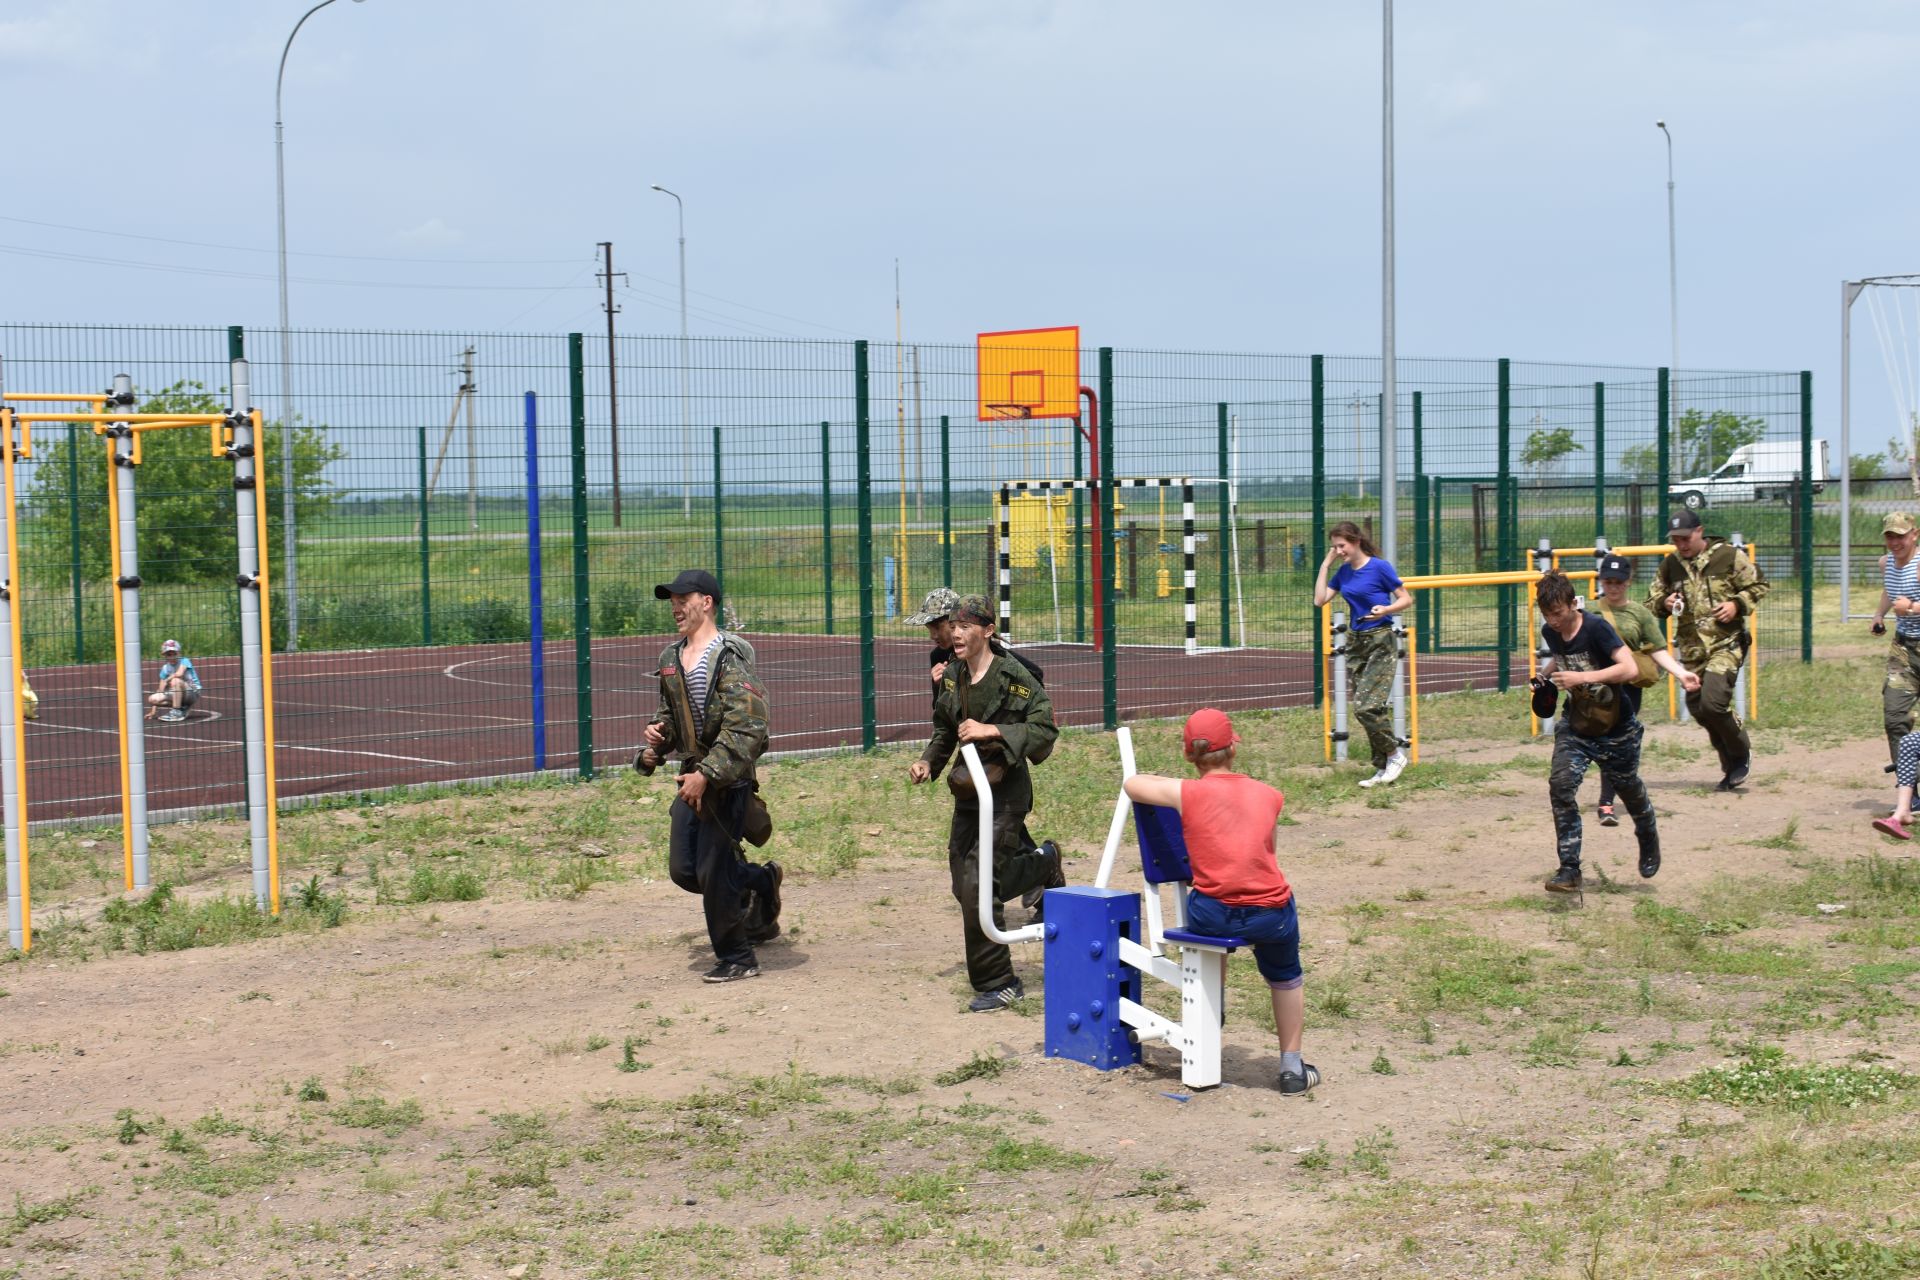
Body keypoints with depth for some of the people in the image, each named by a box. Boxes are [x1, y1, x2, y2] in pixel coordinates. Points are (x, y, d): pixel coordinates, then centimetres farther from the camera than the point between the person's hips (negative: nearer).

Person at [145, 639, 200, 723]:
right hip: (177, 694, 6)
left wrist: (166, 680, -16)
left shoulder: (184, 661, -11)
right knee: (152, 699, -11)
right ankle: (183, 708, 2)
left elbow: (179, 674, -34)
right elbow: (161, 690, 2)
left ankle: (177, 712, -26)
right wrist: (153, 711, -2)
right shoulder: (165, 668, 3)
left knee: (175, 681, -33)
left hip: (193, 692, -6)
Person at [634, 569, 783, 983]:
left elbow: (747, 729, -23)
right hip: (693, 777, 8)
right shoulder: (671, 658, 11)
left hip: (727, 780, -8)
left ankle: (736, 959, 11)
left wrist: (707, 773, -27)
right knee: (684, 870, 10)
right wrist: (658, 736, 7)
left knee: (714, 873, -5)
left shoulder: (729, 657, -15)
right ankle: (761, 881, 33)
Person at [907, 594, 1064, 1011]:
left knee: (977, 886, -13)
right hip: (969, 791, 8)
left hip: (1006, 792, -8)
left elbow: (1045, 730, -18)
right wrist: (927, 762, 5)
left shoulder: (1014, 678, -15)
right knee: (964, 885, 13)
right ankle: (1042, 865, 38)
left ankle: (998, 985, 0)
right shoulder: (951, 677, 6)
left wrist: (991, 731, -24)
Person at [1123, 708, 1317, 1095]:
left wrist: (1162, 781, 34)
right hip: (1270, 915, 0)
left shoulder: (1186, 792, -2)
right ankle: (1292, 1068, 34)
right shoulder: (1269, 795, 4)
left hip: (1212, 915, 0)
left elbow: (1132, 784, 14)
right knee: (1286, 977, 31)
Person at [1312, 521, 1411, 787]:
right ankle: (1383, 768, 12)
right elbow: (1320, 600, 6)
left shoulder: (1379, 567, -11)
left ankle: (1395, 753, 2)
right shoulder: (1344, 572, 9)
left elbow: (1406, 598, -8)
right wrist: (1325, 565, 4)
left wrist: (1385, 609, -27)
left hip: (1380, 642, -7)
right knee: (1376, 709, 7)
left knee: (1366, 707, -16)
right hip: (1355, 641, 7)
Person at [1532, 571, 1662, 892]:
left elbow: (1630, 668, -36)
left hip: (1616, 727, -4)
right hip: (1575, 724, 4)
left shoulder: (1596, 628, -24)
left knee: (1628, 788, 15)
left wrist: (1582, 678, -42)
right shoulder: (1550, 632, -4)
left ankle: (1648, 839, 50)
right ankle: (1569, 869, -15)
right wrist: (1545, 675, 2)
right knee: (1561, 784, -18)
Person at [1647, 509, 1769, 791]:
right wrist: (1665, 603, -6)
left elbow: (1758, 586, 4)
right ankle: (1732, 768, 22)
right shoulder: (1670, 564, 8)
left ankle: (1742, 752, 5)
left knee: (1712, 702, -20)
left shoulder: (1729, 556, -3)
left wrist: (1737, 604, -13)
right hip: (1691, 650, 5)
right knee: (1698, 709, 6)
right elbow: (1651, 600, 16)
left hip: (1727, 644, -5)